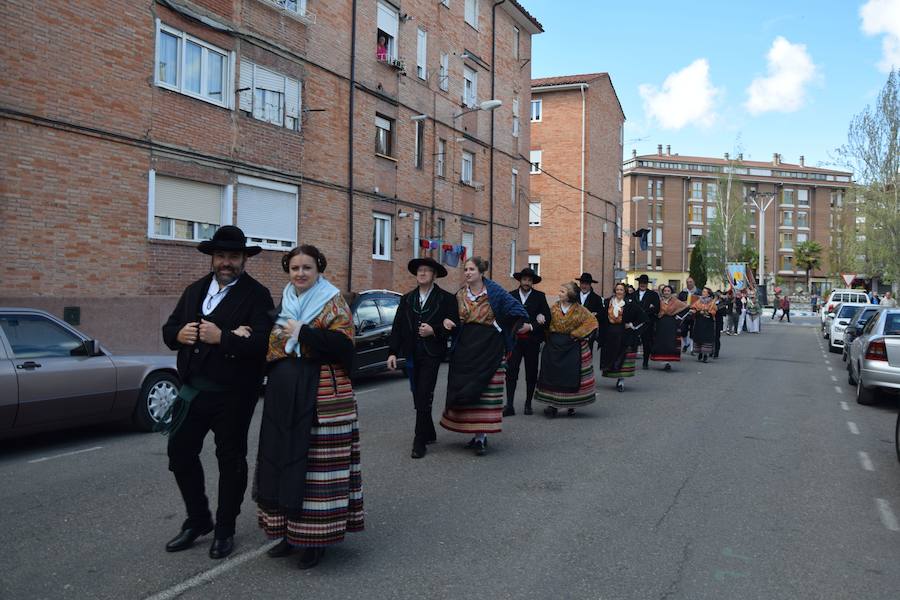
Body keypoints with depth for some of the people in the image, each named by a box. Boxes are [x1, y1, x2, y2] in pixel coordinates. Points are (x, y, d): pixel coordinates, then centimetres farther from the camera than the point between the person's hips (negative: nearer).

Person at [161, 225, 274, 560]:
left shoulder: (257, 295, -10)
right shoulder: (195, 290, 11)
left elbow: (262, 343, -22)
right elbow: (169, 329, 12)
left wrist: (221, 337, -28)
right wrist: (179, 334, -10)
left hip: (233, 395, -6)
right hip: (193, 390, 6)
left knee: (231, 461, 8)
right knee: (180, 452, 11)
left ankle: (225, 530, 26)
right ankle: (198, 520, 32)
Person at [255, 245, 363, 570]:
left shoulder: (332, 303, -4)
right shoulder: (283, 303, 15)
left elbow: (342, 343, -17)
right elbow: (270, 346, 21)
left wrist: (301, 332, -18)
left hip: (320, 396, -6)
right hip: (283, 396, 7)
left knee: (316, 464, -3)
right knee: (283, 461, 10)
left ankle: (316, 537, 10)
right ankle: (289, 531, 25)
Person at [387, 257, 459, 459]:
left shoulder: (446, 299, 0)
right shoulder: (407, 299, 12)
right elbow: (397, 327, 8)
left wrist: (434, 330, -17)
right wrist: (393, 352, 1)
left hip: (431, 355, -5)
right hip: (412, 355, 5)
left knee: (424, 397, -9)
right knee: (418, 397, 11)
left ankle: (420, 442, -5)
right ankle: (429, 433, 27)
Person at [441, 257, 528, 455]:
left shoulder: (495, 292, -5)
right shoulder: (460, 295, 9)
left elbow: (515, 308, -4)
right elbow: (456, 318, 16)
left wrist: (522, 325, -11)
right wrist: (446, 321, -2)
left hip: (489, 348, -5)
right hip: (465, 347, 5)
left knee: (485, 391, -4)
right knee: (466, 389, 5)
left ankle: (481, 437, 0)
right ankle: (478, 434, 17)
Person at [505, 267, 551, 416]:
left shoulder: (540, 296, 5)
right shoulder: (511, 296, 7)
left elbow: (547, 316, -2)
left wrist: (531, 327, -15)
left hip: (532, 341, 0)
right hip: (514, 339, 0)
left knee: (531, 373, 7)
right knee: (511, 372, -7)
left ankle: (528, 404, 17)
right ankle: (509, 405, -5)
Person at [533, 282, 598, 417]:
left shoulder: (579, 310, -5)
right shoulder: (554, 308, 4)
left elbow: (592, 322, -6)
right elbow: (548, 324, 9)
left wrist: (576, 334, -9)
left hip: (572, 346, -3)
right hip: (554, 346, 3)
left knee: (572, 375, 3)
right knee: (553, 374, 0)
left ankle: (571, 405, 15)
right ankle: (553, 405, 2)